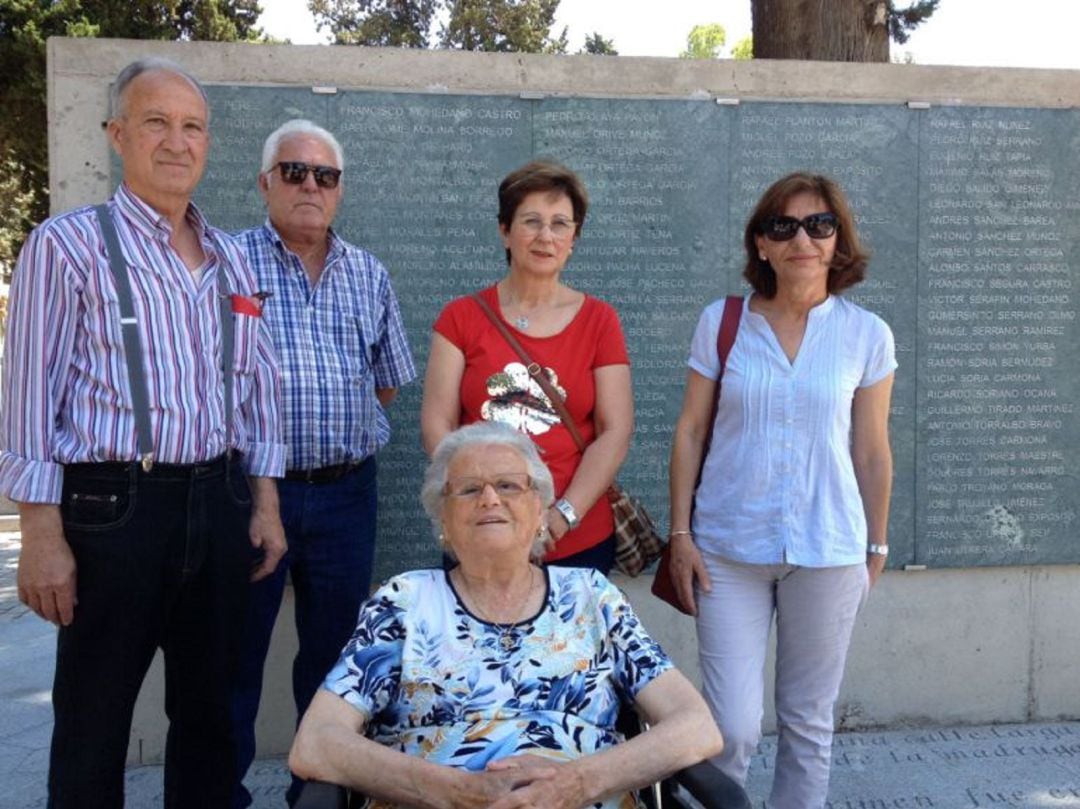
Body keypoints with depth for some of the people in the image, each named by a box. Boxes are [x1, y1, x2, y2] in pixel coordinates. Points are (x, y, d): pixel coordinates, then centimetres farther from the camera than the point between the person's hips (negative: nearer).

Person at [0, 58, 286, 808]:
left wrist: (265, 505, 9)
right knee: (94, 719, 8)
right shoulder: (68, 245, -5)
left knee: (209, 707, 16)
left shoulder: (229, 258, 12)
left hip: (218, 503, 5)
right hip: (113, 505, -5)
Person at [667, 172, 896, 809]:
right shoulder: (721, 323, 0)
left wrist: (876, 546, 10)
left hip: (828, 553, 1)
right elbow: (691, 432, 3)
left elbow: (872, 452, 6)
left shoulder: (866, 335, 1)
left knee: (809, 721, 12)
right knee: (734, 727, -1)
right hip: (730, 549, 0)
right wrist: (681, 532, 0)